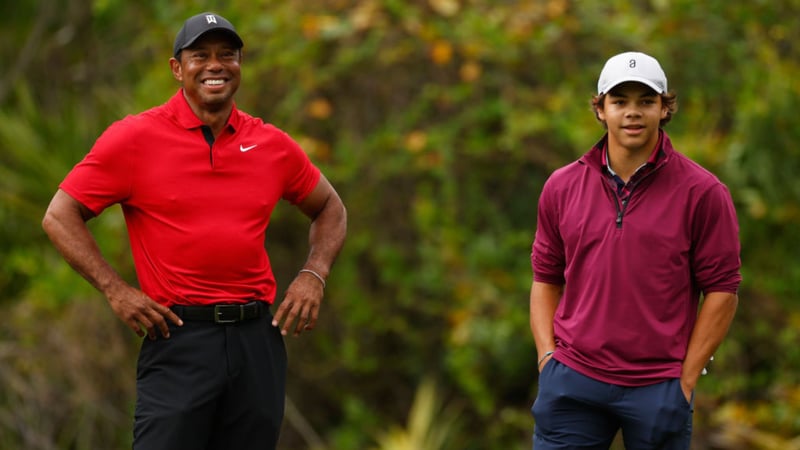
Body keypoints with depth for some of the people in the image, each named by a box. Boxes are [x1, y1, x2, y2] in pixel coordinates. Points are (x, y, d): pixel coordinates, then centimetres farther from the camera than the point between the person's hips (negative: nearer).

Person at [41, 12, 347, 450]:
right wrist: (115, 290, -10)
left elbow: (329, 208, 24)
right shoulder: (135, 138, -2)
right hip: (179, 337, -4)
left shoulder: (272, 144, 9)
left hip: (258, 338, 4)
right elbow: (60, 216, 0)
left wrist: (313, 276, 7)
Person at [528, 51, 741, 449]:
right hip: (573, 384, 2)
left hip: (658, 386, -2)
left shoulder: (702, 192, -3)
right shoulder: (562, 186, 7)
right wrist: (547, 356, 3)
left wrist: (686, 378, -5)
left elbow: (721, 289, -2)